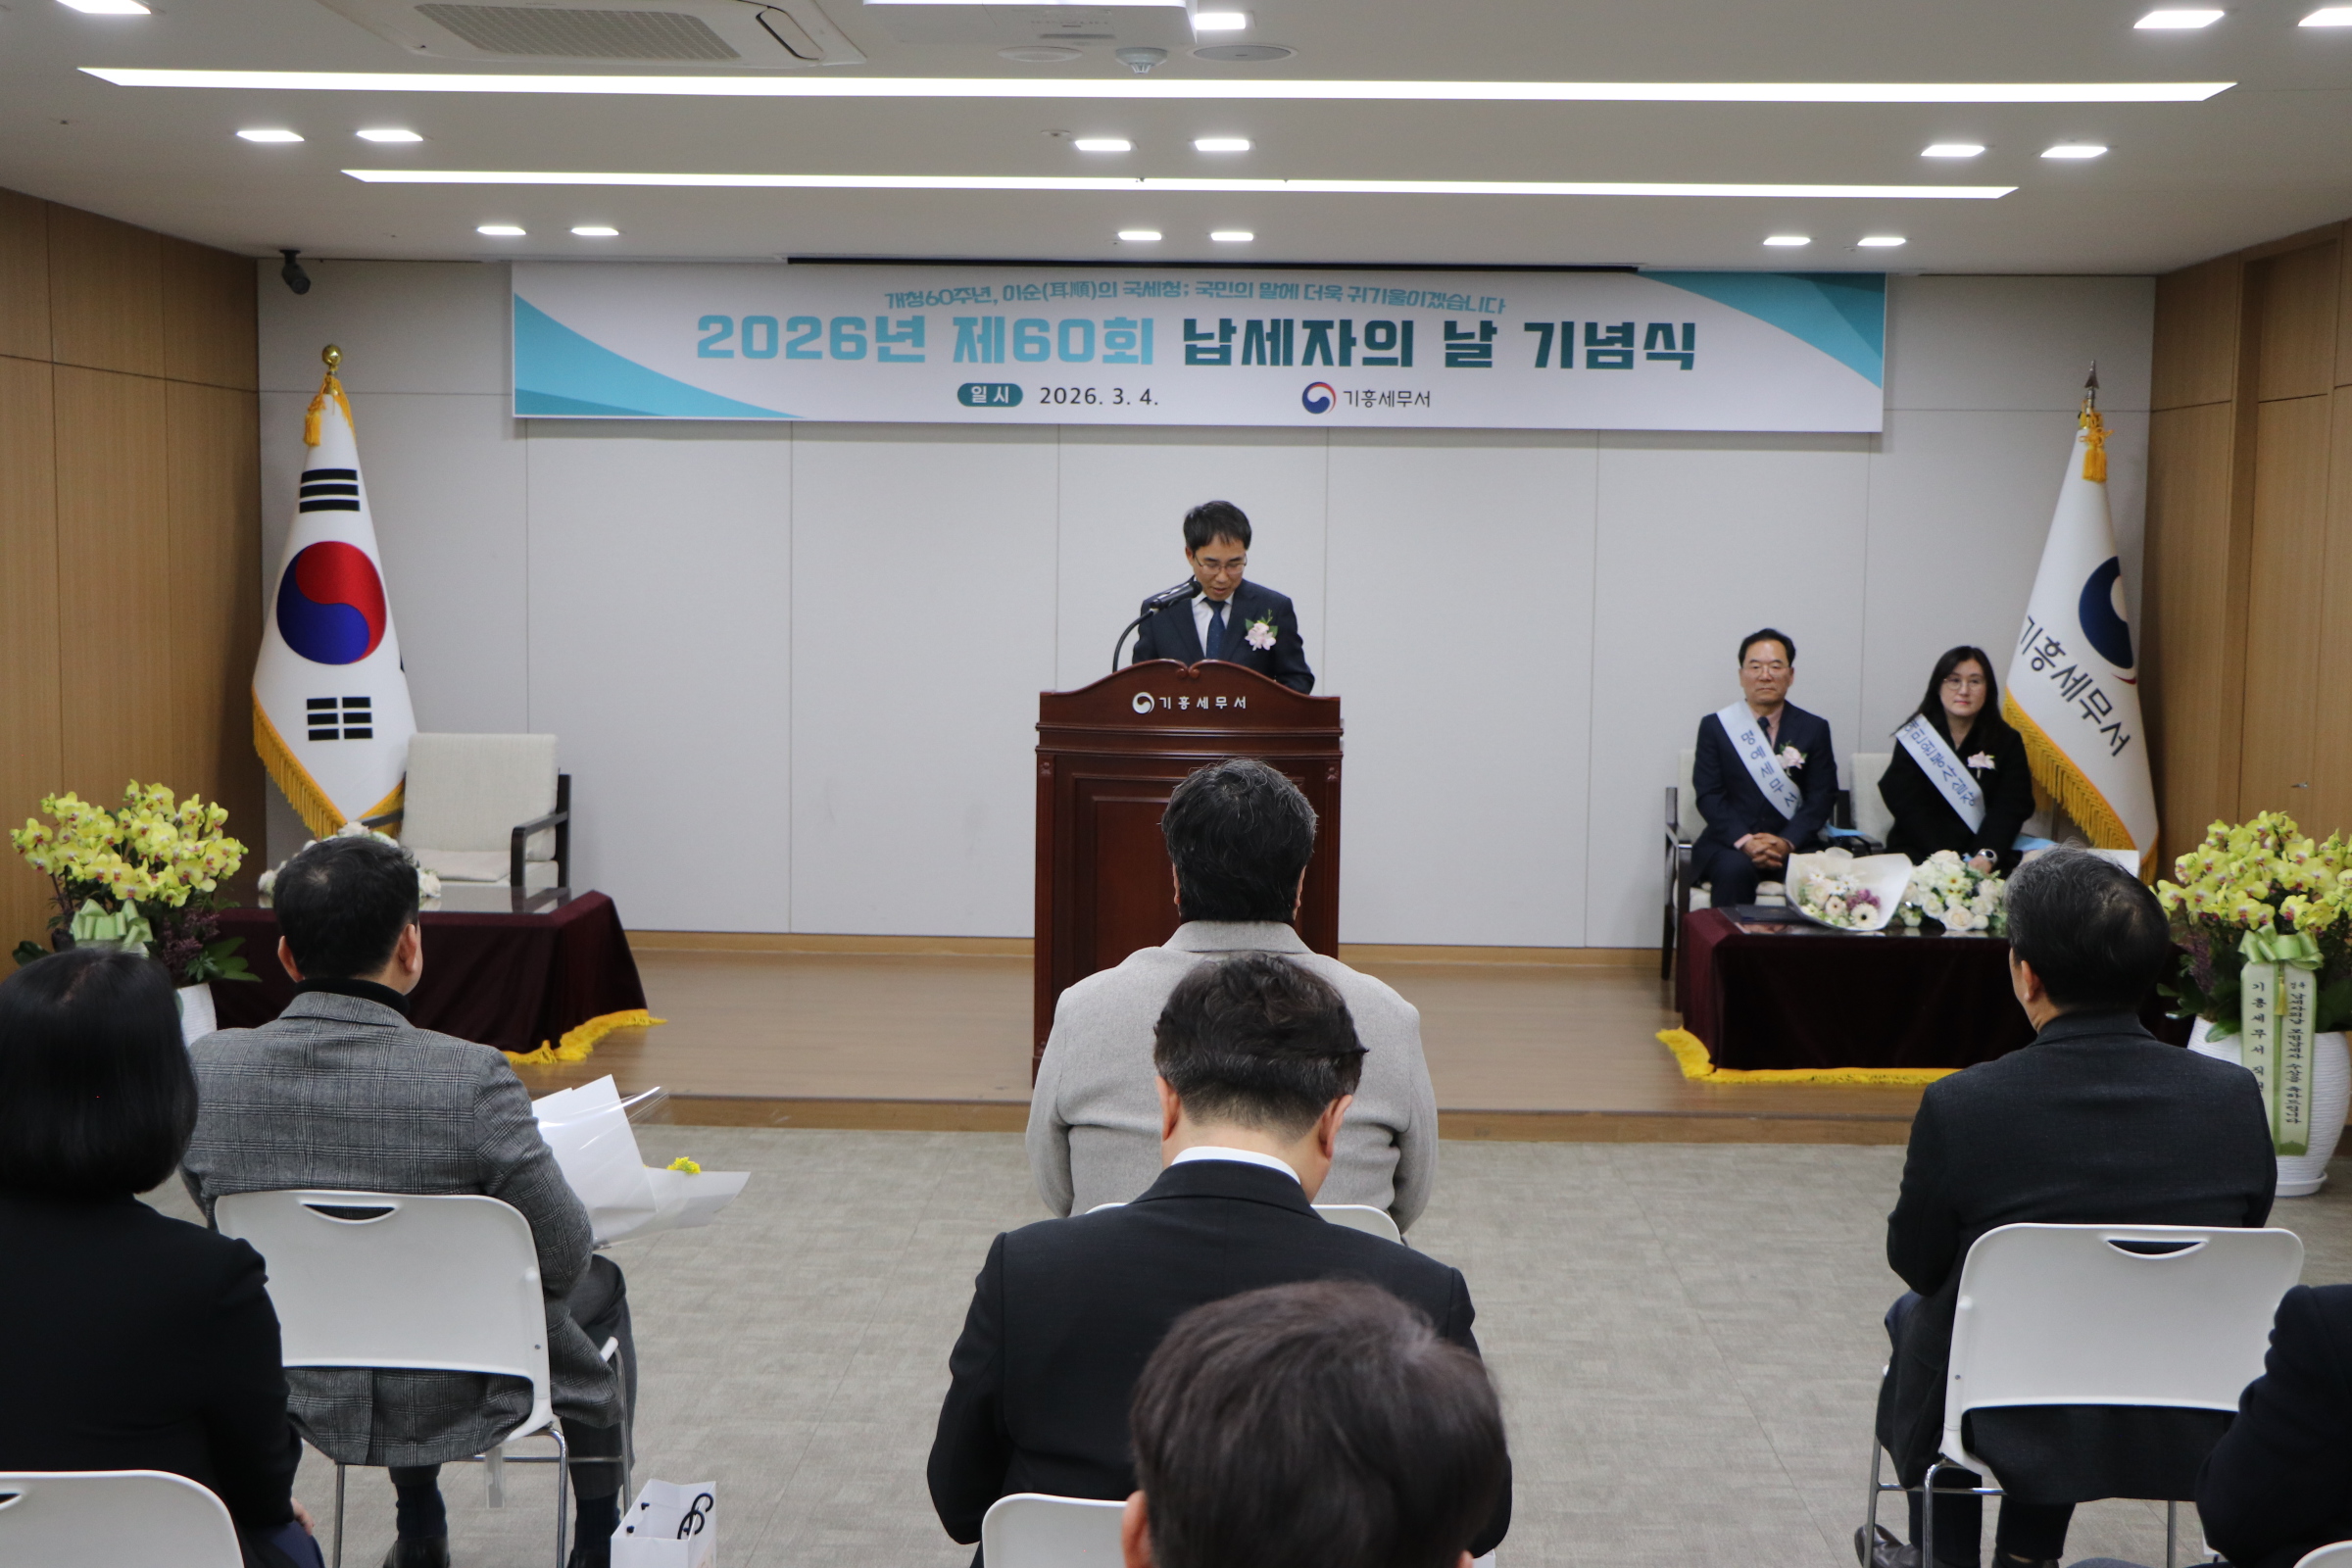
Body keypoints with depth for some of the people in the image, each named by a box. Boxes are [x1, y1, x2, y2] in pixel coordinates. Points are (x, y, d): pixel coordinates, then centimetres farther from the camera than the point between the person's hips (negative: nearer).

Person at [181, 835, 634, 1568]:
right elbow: (563, 1256, -19)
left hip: (294, 1396, 4)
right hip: (454, 1403, -4)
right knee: (598, 1289, 27)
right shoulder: (471, 1080, -29)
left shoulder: (205, 1070, -16)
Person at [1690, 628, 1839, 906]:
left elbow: (1821, 797, 2)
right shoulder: (1714, 726, 8)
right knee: (1734, 870, -34)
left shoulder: (1814, 729, 10)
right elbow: (1709, 796, -1)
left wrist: (1787, 842, -15)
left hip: (1794, 844, 1)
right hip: (1729, 843, -1)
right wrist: (1744, 841, -18)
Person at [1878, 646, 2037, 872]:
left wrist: (1986, 856, -23)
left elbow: (2010, 808, -4)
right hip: (1920, 856, -1)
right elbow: (1909, 807, -6)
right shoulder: (1914, 738, 4)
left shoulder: (2007, 742, 8)